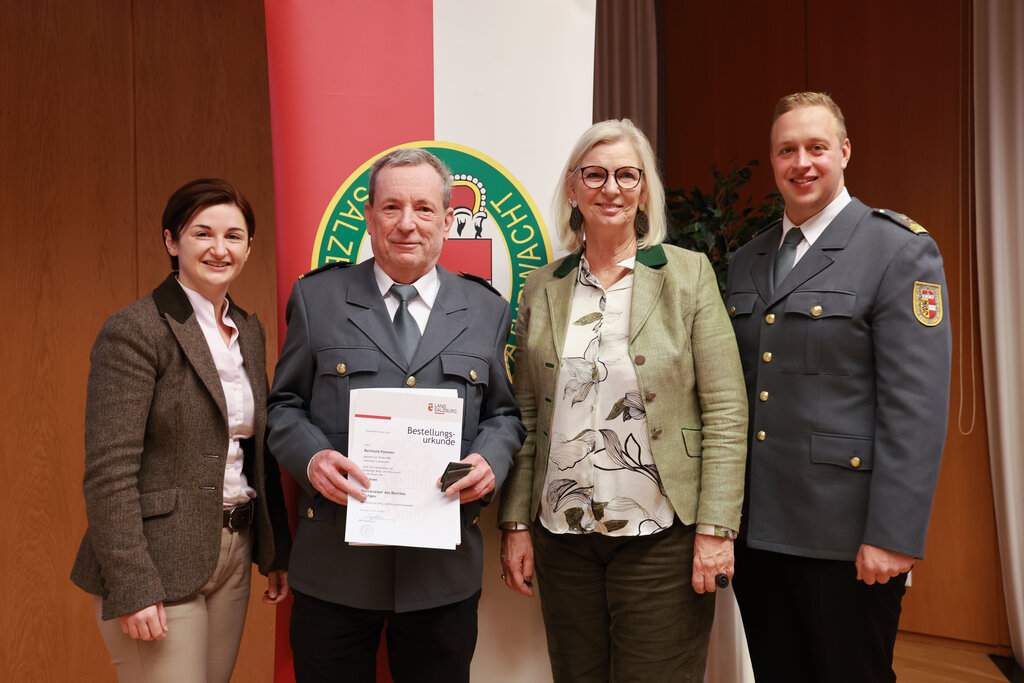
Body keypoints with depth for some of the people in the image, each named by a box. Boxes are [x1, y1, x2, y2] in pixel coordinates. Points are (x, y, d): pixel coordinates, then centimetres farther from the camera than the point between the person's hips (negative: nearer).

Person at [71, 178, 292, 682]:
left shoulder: (249, 331, 9)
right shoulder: (133, 331, -13)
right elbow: (109, 472, -16)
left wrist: (275, 551, 12)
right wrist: (130, 588, -18)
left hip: (234, 555, 7)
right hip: (159, 565, -6)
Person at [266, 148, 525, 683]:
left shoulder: (486, 310, 7)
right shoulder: (316, 297, 3)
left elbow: (504, 413, 11)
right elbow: (283, 405, 6)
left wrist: (490, 461, -10)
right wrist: (312, 457, -13)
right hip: (335, 564, -1)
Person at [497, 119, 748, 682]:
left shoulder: (689, 274, -1)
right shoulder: (541, 289, 7)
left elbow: (725, 411, -5)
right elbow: (527, 416, 8)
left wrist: (716, 527, -11)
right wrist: (515, 522, 4)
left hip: (661, 536, -3)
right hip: (562, 535, 3)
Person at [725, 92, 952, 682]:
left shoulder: (901, 250, -7)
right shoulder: (747, 261, 11)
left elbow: (916, 407, -14)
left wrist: (893, 538, -17)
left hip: (844, 539, -5)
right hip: (754, 529, 6)